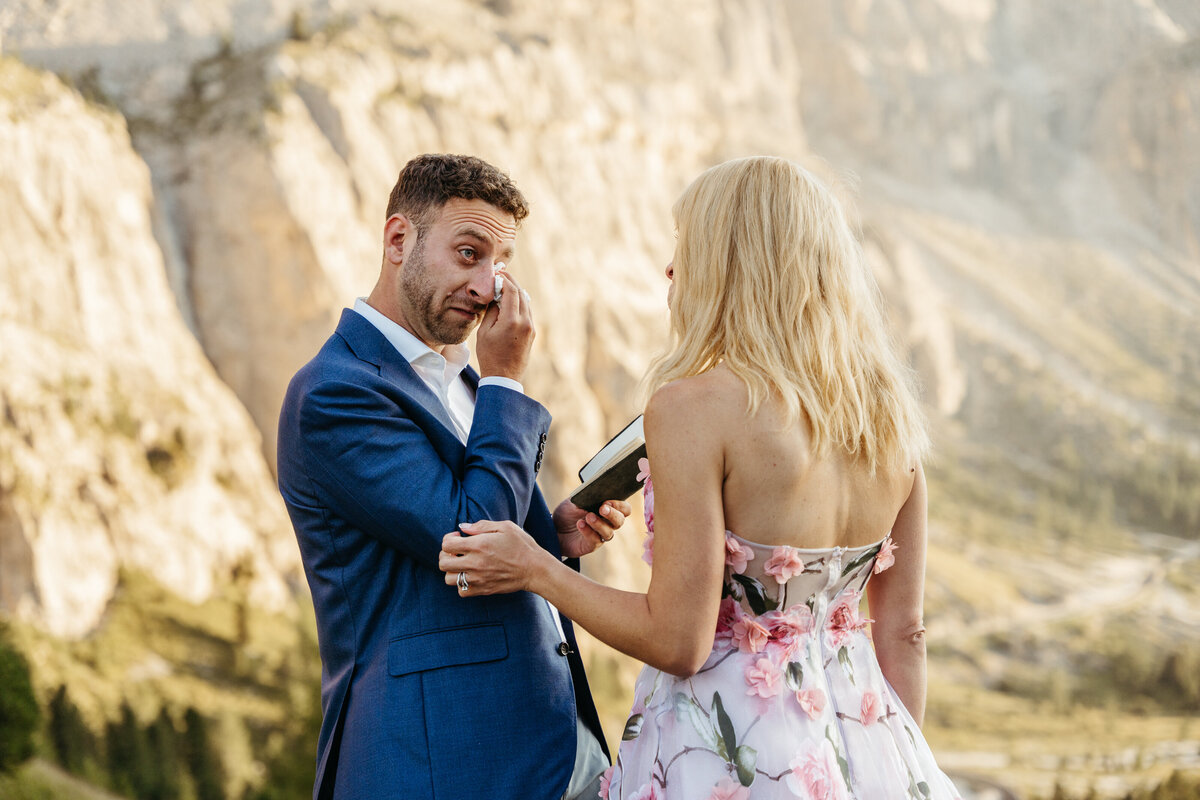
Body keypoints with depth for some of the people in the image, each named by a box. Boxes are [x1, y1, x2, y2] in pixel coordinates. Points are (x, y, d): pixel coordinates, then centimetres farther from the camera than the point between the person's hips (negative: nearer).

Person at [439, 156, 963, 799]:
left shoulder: (693, 406, -17)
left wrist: (534, 569, -5)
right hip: (859, 739, 5)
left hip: (727, 748, -5)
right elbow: (903, 632, 6)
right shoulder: (887, 414, 1)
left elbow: (678, 642, -18)